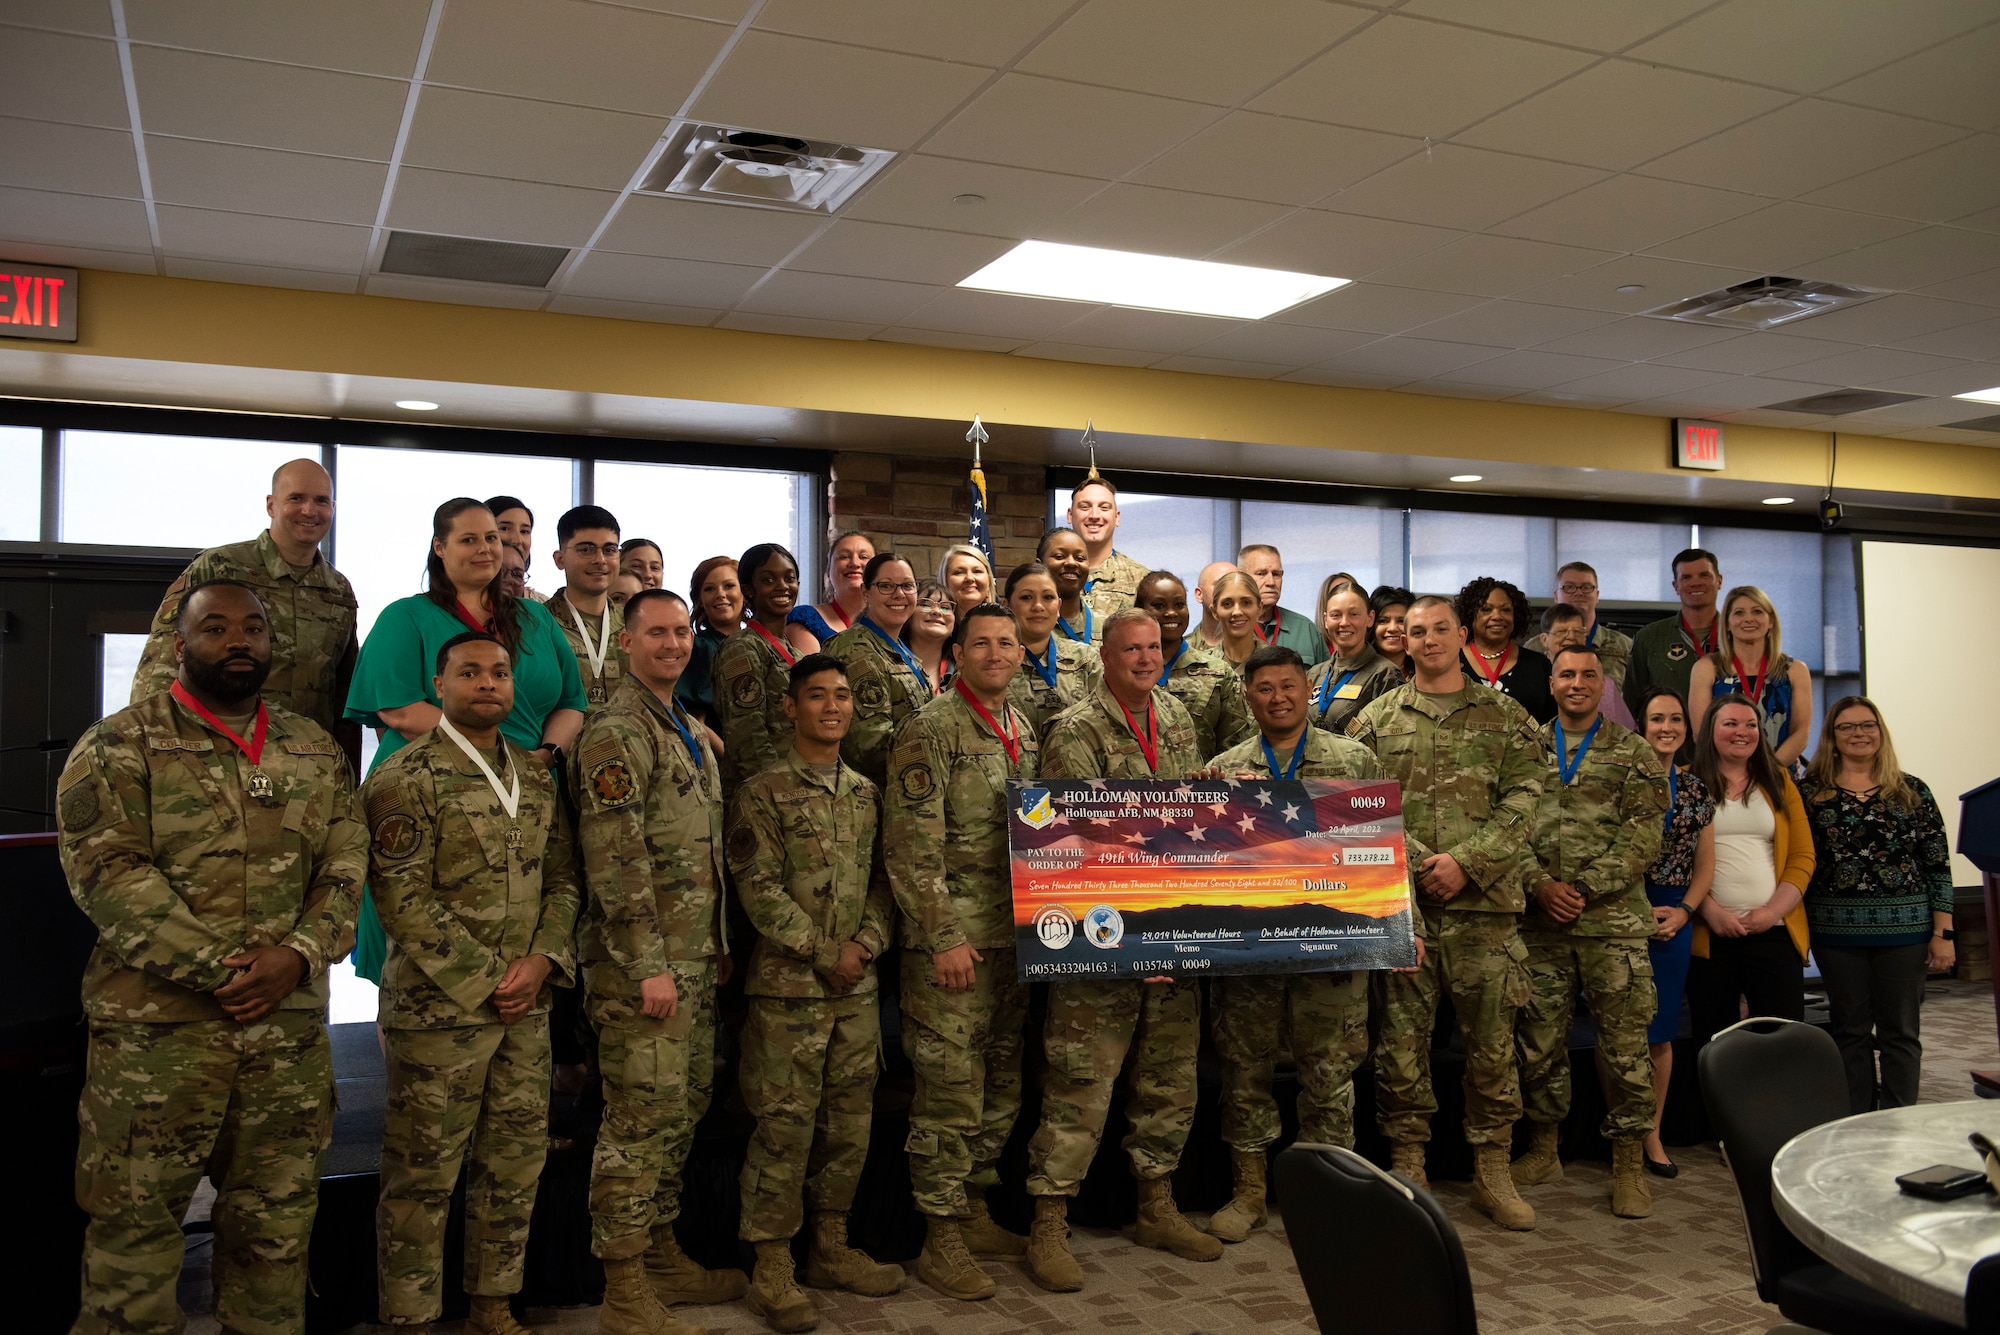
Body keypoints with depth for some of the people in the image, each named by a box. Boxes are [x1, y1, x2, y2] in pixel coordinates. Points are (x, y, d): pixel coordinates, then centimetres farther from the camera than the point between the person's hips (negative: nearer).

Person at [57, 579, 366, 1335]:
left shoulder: (315, 751, 12)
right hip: (156, 1027, -4)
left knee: (277, 1226, 12)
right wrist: (216, 967, -16)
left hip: (291, 1027, 4)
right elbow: (106, 874, -11)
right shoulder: (119, 747, -1)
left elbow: (347, 866, 7)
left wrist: (297, 954, -11)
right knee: (134, 1223, 3)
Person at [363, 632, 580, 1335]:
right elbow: (403, 900, -14)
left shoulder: (538, 777, 12)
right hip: (438, 1007, -6)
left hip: (527, 1006, 6)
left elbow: (562, 878, 12)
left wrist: (541, 959, -5)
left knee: (516, 1165, 13)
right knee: (423, 1177, 3)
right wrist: (485, 980, -14)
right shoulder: (406, 778, -8)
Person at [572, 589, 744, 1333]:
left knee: (683, 1109, 15)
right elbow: (615, 859, -18)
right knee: (641, 1118, -4)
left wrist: (718, 945, 19)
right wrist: (649, 966, -20)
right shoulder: (616, 732, -12)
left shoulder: (692, 733, 17)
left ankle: (662, 1253, 29)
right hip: (642, 962, -9)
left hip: (695, 958, 9)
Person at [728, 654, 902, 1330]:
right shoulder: (762, 793, -5)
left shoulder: (868, 793, 12)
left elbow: (884, 880, 11)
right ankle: (773, 1269, 10)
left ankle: (832, 1247, 26)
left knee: (850, 1117, 11)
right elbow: (758, 888, -11)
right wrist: (824, 954, -13)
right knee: (785, 1124, -2)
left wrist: (866, 943, -6)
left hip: (858, 987, 5)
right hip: (788, 987, -5)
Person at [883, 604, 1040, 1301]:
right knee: (950, 1090, -2)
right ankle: (941, 1238, 11)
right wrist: (945, 936, -17)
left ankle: (975, 1211, 29)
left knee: (1002, 1086, 15)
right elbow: (912, 846, -15)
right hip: (953, 942, -7)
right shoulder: (930, 730, -11)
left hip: (1015, 937, 8)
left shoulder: (1023, 729, 12)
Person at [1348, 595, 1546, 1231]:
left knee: (1491, 1040, 5)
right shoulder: (1377, 719, 10)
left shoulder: (1505, 717, 9)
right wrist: (1416, 860, -10)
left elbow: (1524, 802, 0)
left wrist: (1467, 862, -12)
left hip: (1484, 901, 0)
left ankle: (1492, 1169, 18)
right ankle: (1407, 1166, 16)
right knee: (1401, 1040, 4)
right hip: (1401, 901, 0)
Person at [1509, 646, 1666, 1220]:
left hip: (1613, 923, -2)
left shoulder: (1634, 754, 6)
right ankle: (1543, 1151, 23)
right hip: (1540, 924, 2)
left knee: (1624, 1046, 1)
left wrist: (1581, 889, -11)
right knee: (1538, 1042, 9)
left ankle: (1629, 1166, 12)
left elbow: (1642, 839, -3)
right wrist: (1541, 885, -11)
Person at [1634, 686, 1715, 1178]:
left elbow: (1704, 866, 13)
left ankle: (1653, 1135, 19)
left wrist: (1682, 911, -2)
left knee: (1660, 1033, 9)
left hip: (1674, 919, 4)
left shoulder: (1695, 788, 11)